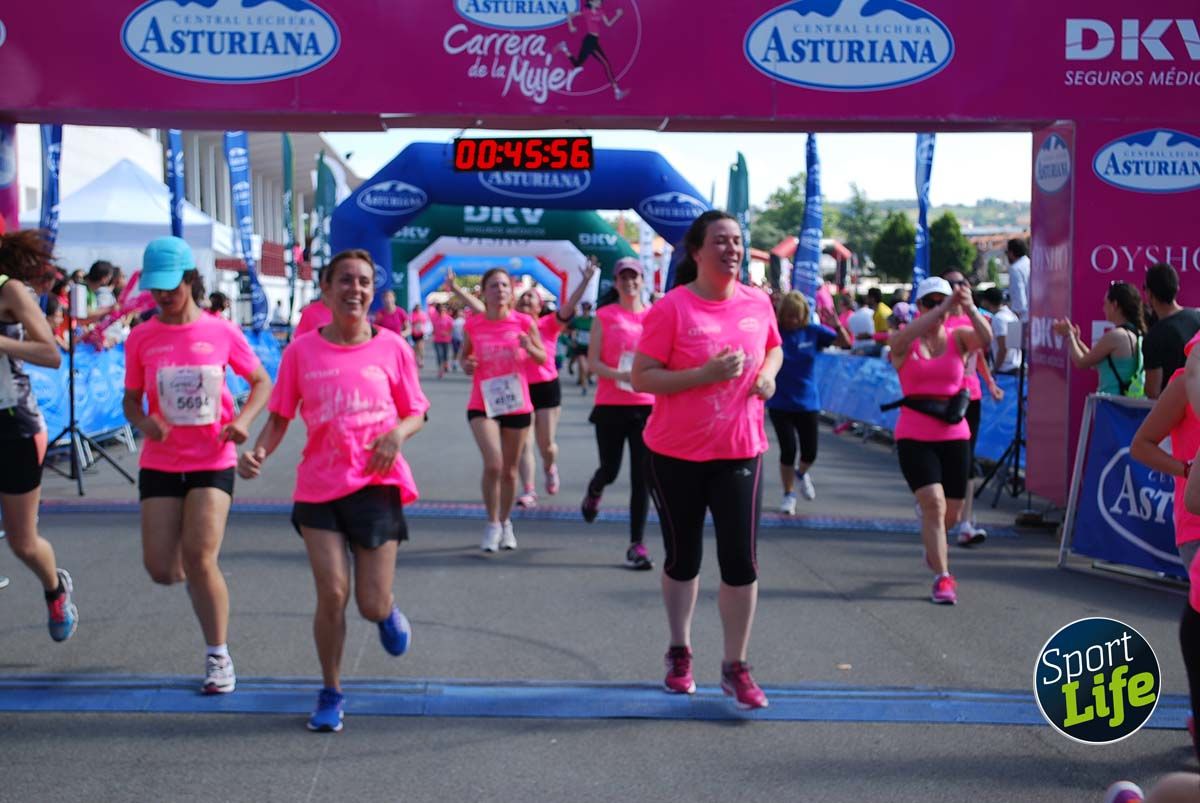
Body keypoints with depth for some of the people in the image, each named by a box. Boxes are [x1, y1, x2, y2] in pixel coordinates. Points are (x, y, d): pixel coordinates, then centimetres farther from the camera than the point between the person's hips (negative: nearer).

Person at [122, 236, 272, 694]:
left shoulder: (222, 333, -4)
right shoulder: (141, 339, 1)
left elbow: (261, 382, 7)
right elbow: (131, 399, 9)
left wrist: (243, 420, -12)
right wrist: (143, 421, -15)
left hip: (212, 463, -2)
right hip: (160, 463, 3)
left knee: (200, 561, -11)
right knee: (160, 569, -1)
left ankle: (218, 658, 6)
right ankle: (194, 574, 38)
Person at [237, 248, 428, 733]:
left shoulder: (392, 347, 1)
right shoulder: (301, 352, 1)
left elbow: (416, 412, 8)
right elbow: (280, 417, 6)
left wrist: (398, 433, -14)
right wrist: (258, 452, -13)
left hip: (377, 484, 0)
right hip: (319, 488, 0)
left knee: (372, 607, -2)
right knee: (331, 593, -7)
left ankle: (388, 610, 38)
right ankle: (331, 693, 15)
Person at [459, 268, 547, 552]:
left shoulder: (524, 322, -4)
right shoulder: (473, 325, -3)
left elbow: (542, 358, 5)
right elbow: (465, 355, 14)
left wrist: (530, 348, -16)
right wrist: (466, 364, -10)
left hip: (516, 404, 1)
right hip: (482, 404, -1)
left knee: (509, 469, 12)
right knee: (493, 464, -18)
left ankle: (505, 523, 33)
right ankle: (492, 524, 1)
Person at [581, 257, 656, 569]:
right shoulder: (605, 316, 0)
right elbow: (592, 362, -3)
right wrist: (619, 375, -19)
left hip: (646, 406, 1)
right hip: (610, 405, -1)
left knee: (642, 477, -2)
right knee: (610, 470, 6)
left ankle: (637, 544, 4)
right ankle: (593, 493, 43)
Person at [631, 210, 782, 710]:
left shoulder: (758, 303, 1)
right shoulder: (671, 308, -12)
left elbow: (773, 347, 21)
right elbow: (640, 378, -14)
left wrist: (768, 374, -1)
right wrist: (705, 374, -24)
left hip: (739, 452, 3)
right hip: (675, 454, -3)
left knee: (741, 560, -2)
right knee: (682, 557, 12)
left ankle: (736, 668, 11)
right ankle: (680, 654, 32)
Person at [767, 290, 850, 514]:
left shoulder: (813, 331, -5)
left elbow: (846, 343, -3)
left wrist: (837, 326, -23)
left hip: (807, 402, 2)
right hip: (780, 403, -2)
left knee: (810, 453, 4)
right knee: (788, 450, -7)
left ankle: (801, 473, 40)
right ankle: (789, 495, 15)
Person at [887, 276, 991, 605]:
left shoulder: (958, 338, 3)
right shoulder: (904, 343, -1)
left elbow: (986, 338, -19)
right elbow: (904, 336, -27)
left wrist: (970, 309, -38)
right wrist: (943, 307, -38)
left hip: (954, 436, 3)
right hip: (914, 437, -3)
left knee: (951, 513, 11)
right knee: (933, 504, -19)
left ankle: (934, 549, 44)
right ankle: (942, 577, -10)